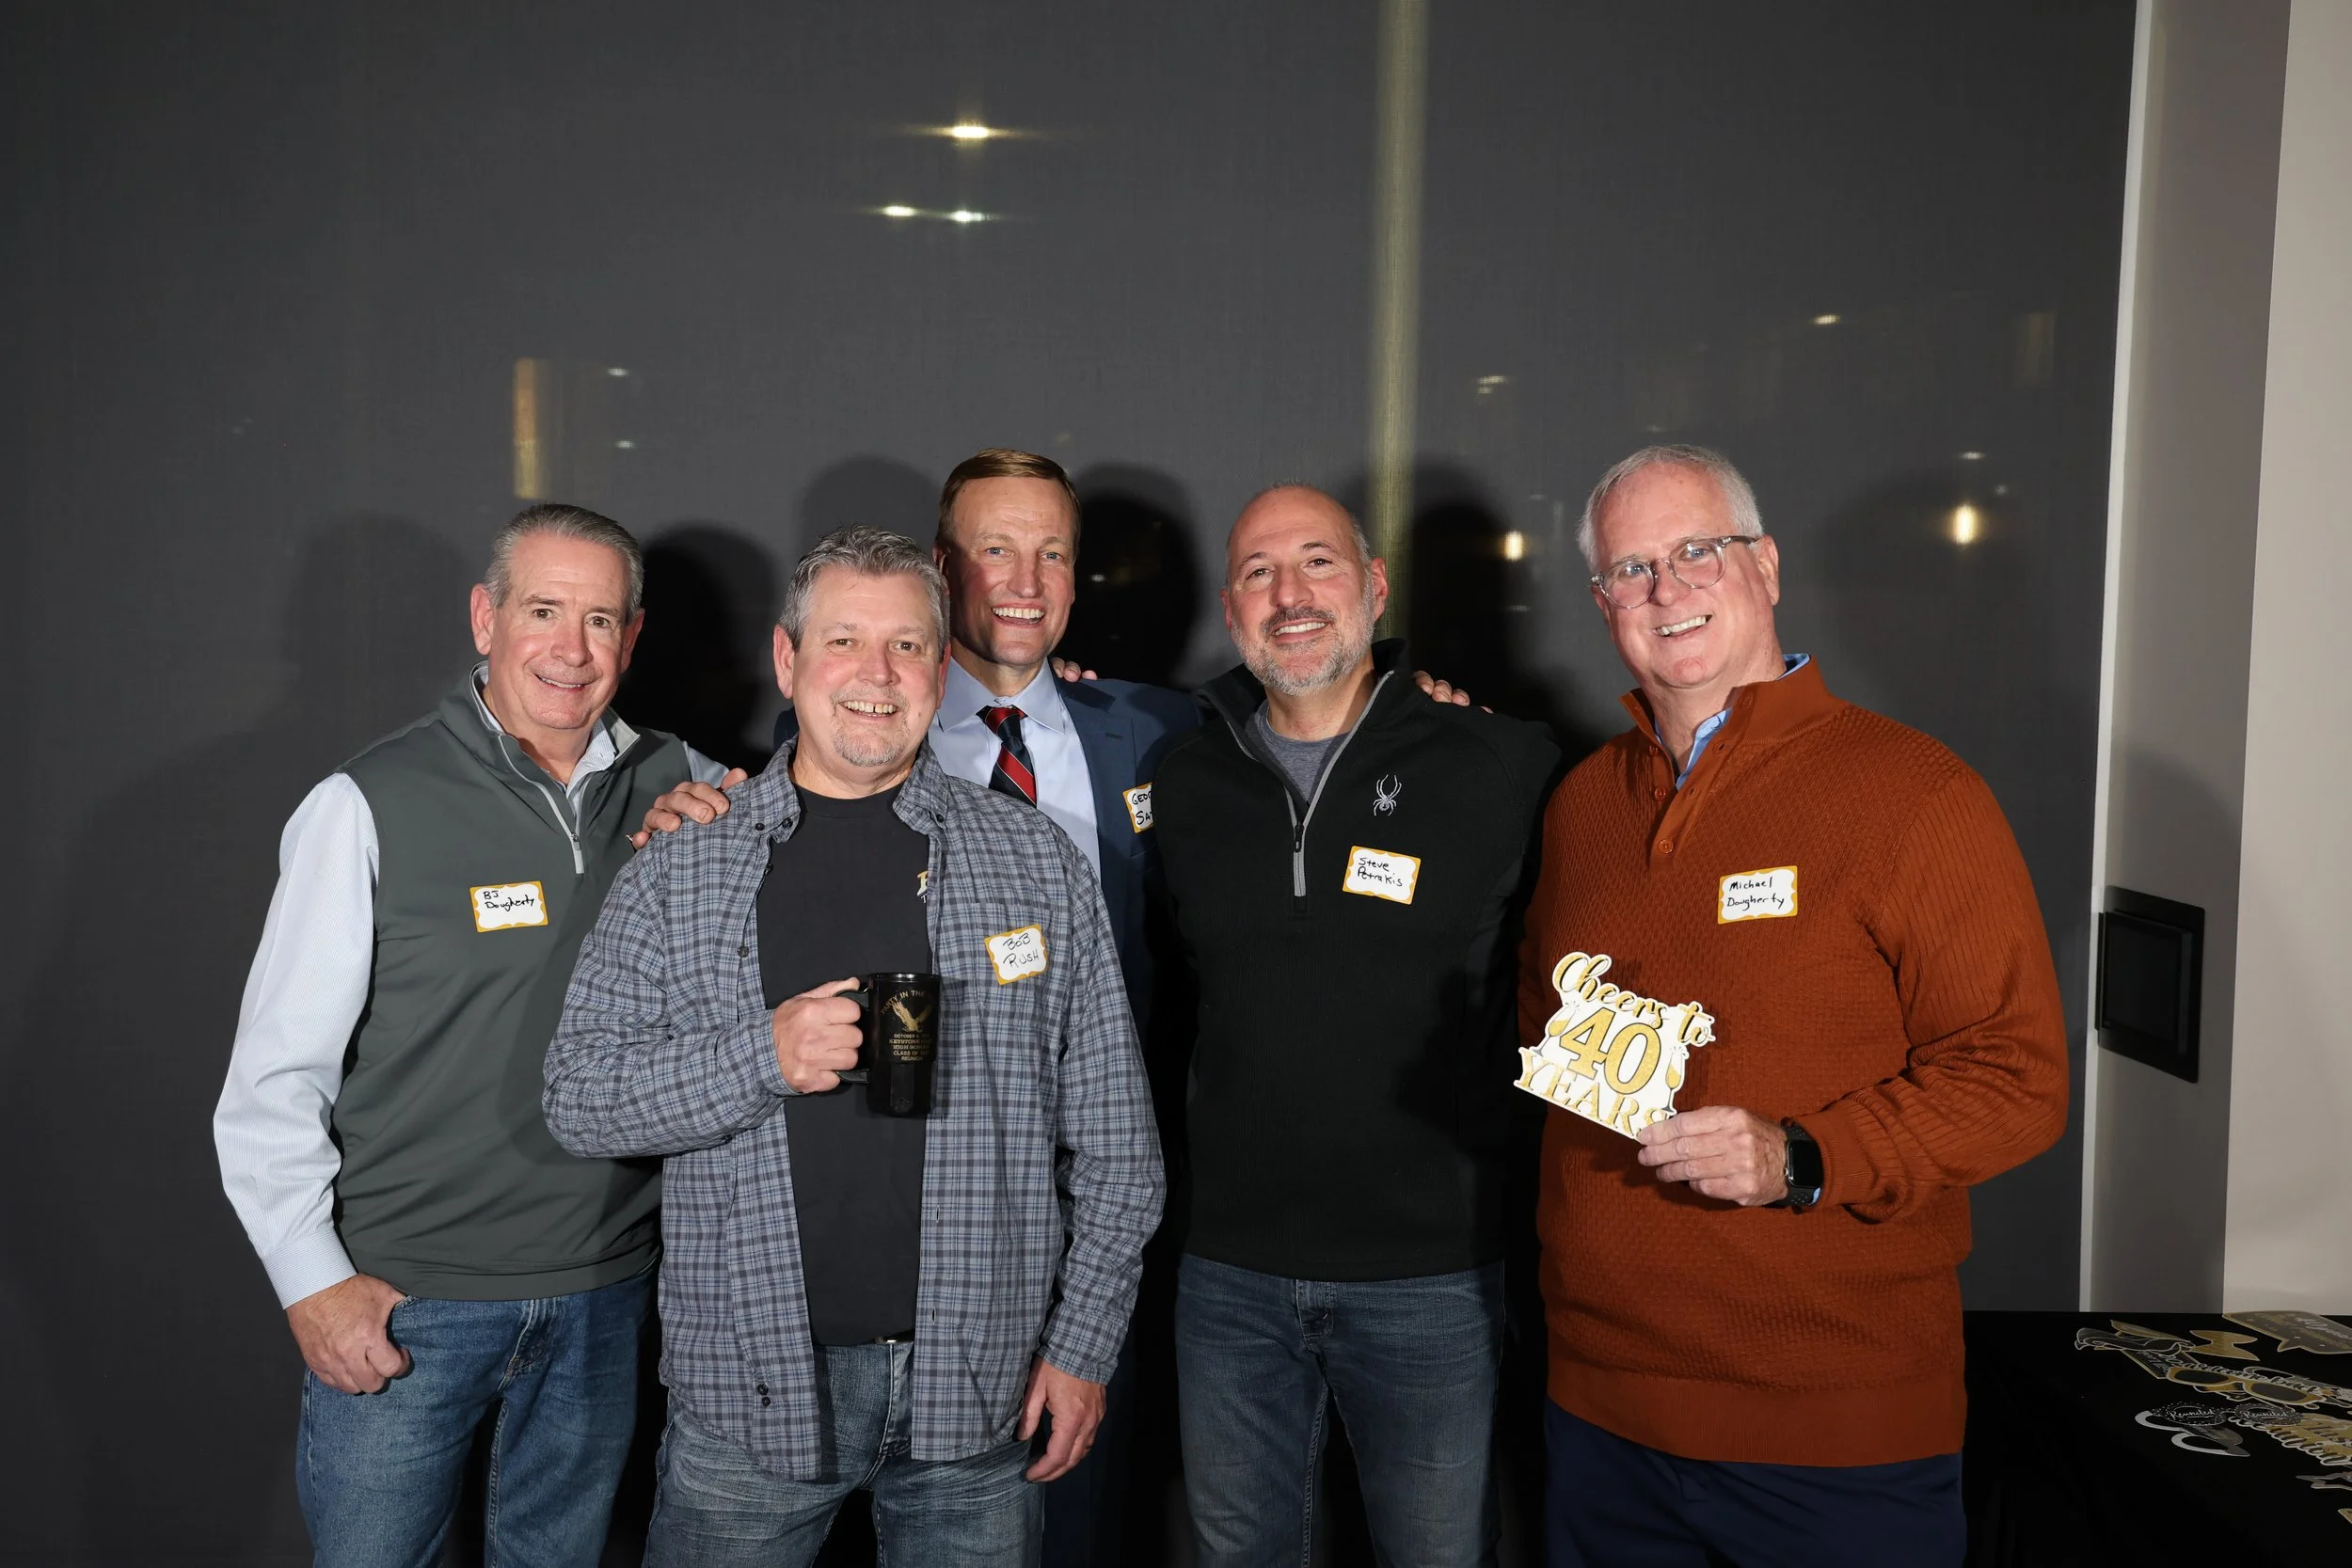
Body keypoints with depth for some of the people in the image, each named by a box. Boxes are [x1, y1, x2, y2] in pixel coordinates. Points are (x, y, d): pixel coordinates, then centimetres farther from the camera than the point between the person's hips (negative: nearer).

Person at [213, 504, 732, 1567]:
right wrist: (312, 1279, -10)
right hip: (404, 1297, -3)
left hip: (605, 1295, 3)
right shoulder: (369, 808, -9)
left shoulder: (675, 788, 0)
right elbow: (276, 1076, -6)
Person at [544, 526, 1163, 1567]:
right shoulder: (681, 867, 1)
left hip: (979, 1391, 1)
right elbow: (579, 1098, -2)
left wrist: (1084, 1344, -1)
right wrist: (764, 1057, -17)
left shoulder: (1037, 860, 2)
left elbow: (1111, 1135, 3)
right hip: (751, 1388, 0)